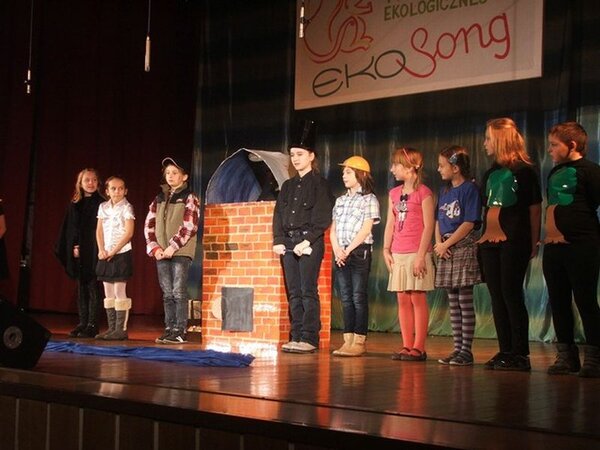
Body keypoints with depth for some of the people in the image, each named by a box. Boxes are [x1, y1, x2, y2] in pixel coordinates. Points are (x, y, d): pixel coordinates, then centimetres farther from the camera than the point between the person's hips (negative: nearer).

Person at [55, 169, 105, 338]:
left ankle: (92, 325, -2)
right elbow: (69, 229, 12)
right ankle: (82, 323, 12)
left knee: (93, 287, -5)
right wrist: (73, 248, 0)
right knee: (81, 288, 8)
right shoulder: (74, 205, 12)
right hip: (78, 254, 5)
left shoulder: (101, 204, -2)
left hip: (93, 254, -5)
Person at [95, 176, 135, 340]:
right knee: (108, 293, 7)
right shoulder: (103, 207, 10)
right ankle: (111, 328, 13)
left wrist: (113, 251, -14)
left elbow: (129, 233, -12)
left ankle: (121, 329, -2)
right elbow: (99, 231, 10)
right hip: (106, 255, 6)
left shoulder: (126, 208, -6)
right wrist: (101, 250, -3)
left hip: (121, 253, -6)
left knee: (120, 291, -6)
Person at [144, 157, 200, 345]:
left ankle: (180, 331, -4)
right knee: (167, 294, 8)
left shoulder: (189, 198, -1)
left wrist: (172, 247, -16)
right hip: (161, 253, 6)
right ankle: (169, 329, 13)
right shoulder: (159, 198, 16)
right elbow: (149, 224, 12)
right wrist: (154, 247, -2)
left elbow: (189, 226, -11)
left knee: (179, 292, -7)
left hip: (181, 252, -5)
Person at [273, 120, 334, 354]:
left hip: (310, 242, -6)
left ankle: (309, 338, -5)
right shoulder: (288, 186, 18)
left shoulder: (319, 184, -1)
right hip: (288, 242, 6)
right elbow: (278, 214, 14)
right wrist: (278, 241, 1)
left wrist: (307, 241, -17)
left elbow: (322, 217, -9)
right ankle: (296, 337, 10)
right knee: (293, 292, 6)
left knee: (308, 291, -7)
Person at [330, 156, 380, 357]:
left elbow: (366, 229, -9)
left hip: (359, 252, -6)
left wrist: (348, 250, -14)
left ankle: (360, 341, -3)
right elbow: (333, 229, 13)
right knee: (346, 298, 6)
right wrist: (337, 249, -4)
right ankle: (348, 340, 9)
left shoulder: (369, 199, -1)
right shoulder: (340, 200, 17)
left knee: (358, 297, -6)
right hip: (340, 254, 6)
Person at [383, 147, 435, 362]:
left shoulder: (423, 193, -6)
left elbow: (428, 226, -10)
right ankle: (407, 346, 12)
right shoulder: (394, 193, 14)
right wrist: (386, 250, 7)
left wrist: (421, 255, -14)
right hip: (398, 254, 7)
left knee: (417, 298, -4)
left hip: (416, 254, -7)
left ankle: (419, 348, 0)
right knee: (402, 300, 7)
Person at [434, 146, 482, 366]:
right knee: (453, 303, 9)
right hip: (446, 250, 7)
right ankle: (457, 348, 13)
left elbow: (469, 223, -13)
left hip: (464, 247, -7)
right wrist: (438, 243, -3)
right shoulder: (444, 191, 15)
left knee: (465, 302, -5)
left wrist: (446, 244, -12)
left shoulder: (470, 189, -8)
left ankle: (466, 350, -1)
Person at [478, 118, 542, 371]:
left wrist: (534, 242, -5)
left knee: (512, 295, -8)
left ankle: (521, 355, -3)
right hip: (490, 243, 7)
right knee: (497, 297, 6)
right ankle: (505, 352, 12)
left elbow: (535, 208, -3)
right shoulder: (490, 174, 16)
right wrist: (483, 237, 11)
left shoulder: (524, 171, -4)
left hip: (514, 243, -7)